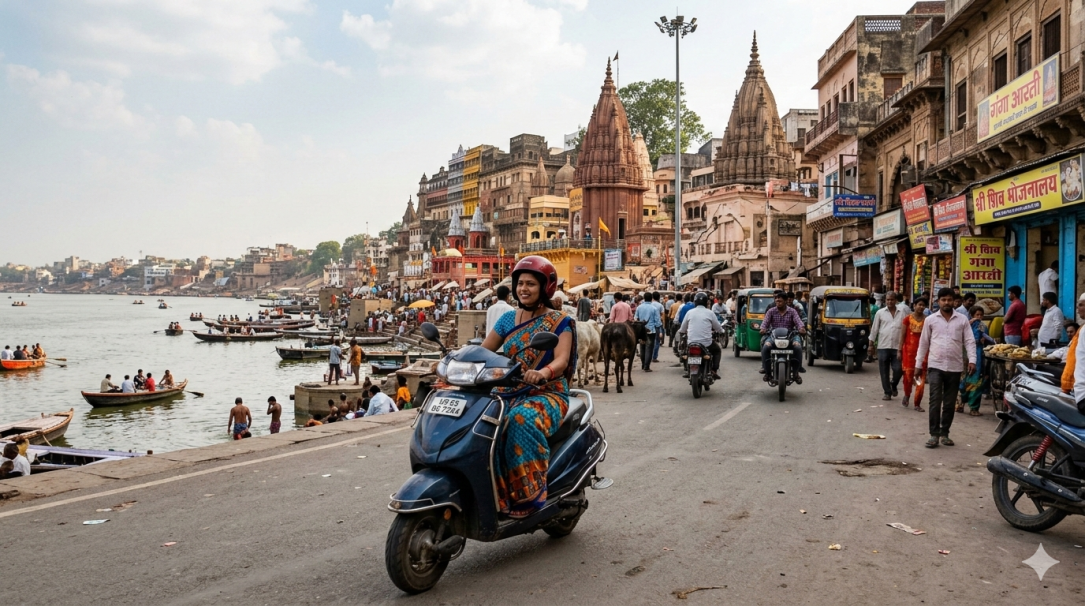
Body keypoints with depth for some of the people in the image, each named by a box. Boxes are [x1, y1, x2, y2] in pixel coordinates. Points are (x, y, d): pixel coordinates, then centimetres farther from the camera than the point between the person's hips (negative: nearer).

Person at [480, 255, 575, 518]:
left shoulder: (560, 322, -1)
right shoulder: (508, 319, 13)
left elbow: (561, 361, -15)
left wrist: (541, 373, -38)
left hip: (546, 394, -4)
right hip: (506, 392, 4)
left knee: (523, 420, -38)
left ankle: (528, 494, -30)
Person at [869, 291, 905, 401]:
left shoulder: (902, 313, 5)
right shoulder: (880, 313, 5)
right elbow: (874, 329, 7)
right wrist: (871, 344, 5)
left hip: (897, 347, 0)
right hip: (883, 346, 0)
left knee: (898, 369, -3)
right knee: (884, 371, 4)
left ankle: (894, 385, 25)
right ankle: (887, 392, 15)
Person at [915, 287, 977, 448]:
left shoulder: (962, 320, 5)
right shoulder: (930, 320, 4)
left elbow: (969, 341, 2)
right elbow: (923, 342, 8)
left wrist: (972, 360, -13)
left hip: (955, 367, 1)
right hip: (935, 366, -1)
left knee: (949, 403, 8)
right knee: (935, 402, -6)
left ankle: (944, 433, 18)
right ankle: (934, 434, -2)